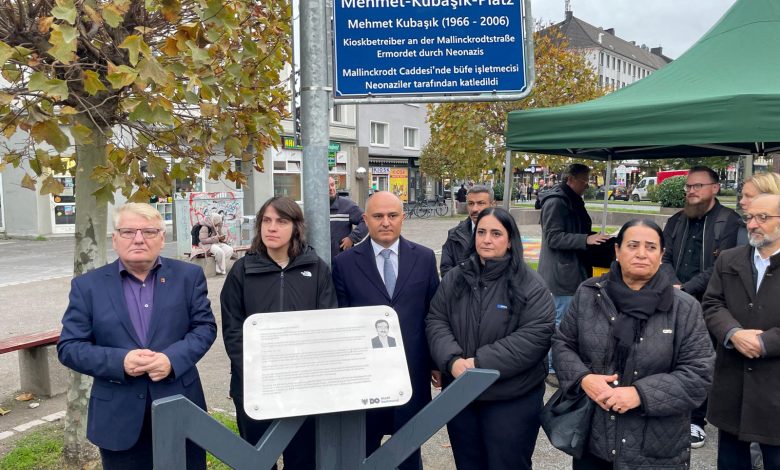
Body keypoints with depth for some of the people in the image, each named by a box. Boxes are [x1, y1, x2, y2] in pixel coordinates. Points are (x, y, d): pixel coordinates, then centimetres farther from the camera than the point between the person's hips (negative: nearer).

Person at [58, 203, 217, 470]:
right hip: (119, 418, 0)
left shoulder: (188, 276, 1)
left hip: (180, 409, 1)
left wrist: (173, 358, -17)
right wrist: (119, 361, -18)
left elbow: (205, 327, 0)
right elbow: (69, 347, -2)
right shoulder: (88, 285, 0)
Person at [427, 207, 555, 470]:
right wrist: (452, 360, -18)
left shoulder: (530, 285, -9)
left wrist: (481, 363, -22)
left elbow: (536, 336, -17)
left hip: (511, 400, -3)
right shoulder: (455, 278, 4)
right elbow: (436, 322, 1)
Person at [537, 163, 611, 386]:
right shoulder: (556, 202, -14)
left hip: (574, 271, 10)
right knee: (562, 322, -5)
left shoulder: (574, 202, 16)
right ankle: (551, 369, 6)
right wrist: (586, 239, -25)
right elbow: (554, 238, -19)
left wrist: (593, 238, 13)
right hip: (561, 273, -10)